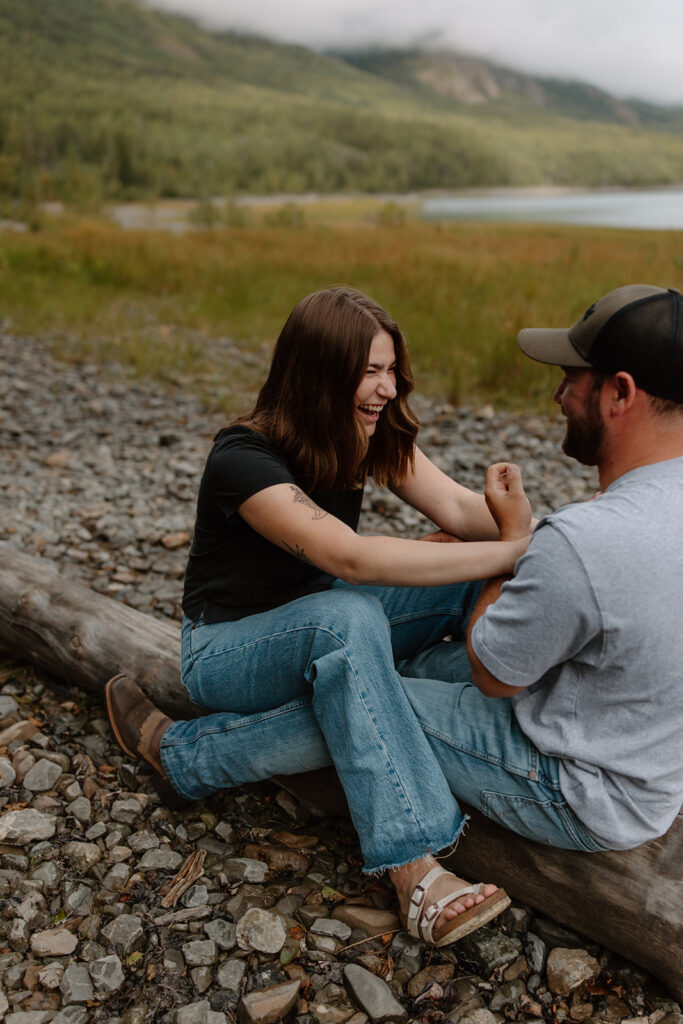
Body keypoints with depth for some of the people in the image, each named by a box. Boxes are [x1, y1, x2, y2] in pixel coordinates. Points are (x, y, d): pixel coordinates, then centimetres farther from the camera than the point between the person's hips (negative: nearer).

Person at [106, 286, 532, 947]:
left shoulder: (373, 436, -4)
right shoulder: (243, 459, -27)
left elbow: (458, 507, -14)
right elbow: (349, 558, -40)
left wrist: (519, 531, -36)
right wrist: (504, 552, -40)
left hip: (314, 633, 7)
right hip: (227, 650, -6)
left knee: (476, 584, -15)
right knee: (348, 616, -40)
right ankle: (413, 870, -36)